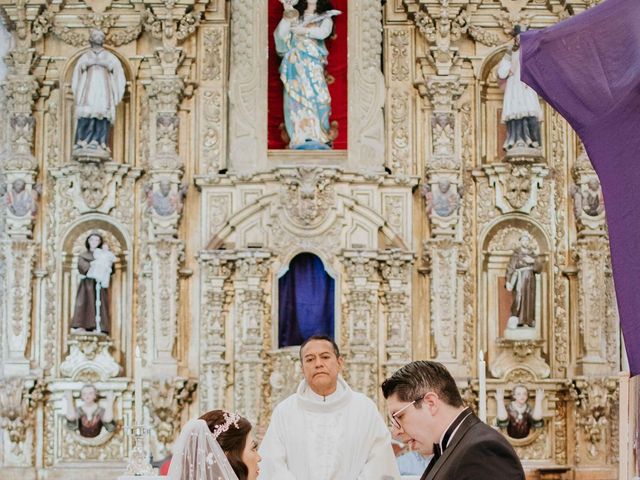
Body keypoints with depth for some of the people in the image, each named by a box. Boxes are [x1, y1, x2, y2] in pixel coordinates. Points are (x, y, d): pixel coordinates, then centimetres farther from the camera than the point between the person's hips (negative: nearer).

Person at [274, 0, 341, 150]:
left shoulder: (326, 16, 14)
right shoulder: (295, 14, 19)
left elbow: (323, 33, -7)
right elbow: (281, 34, 6)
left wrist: (303, 30, -5)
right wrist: (287, 15, -3)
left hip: (312, 64, -1)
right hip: (294, 63, 2)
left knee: (315, 97, -17)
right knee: (296, 98, -11)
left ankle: (317, 137, -18)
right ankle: (301, 138, -15)